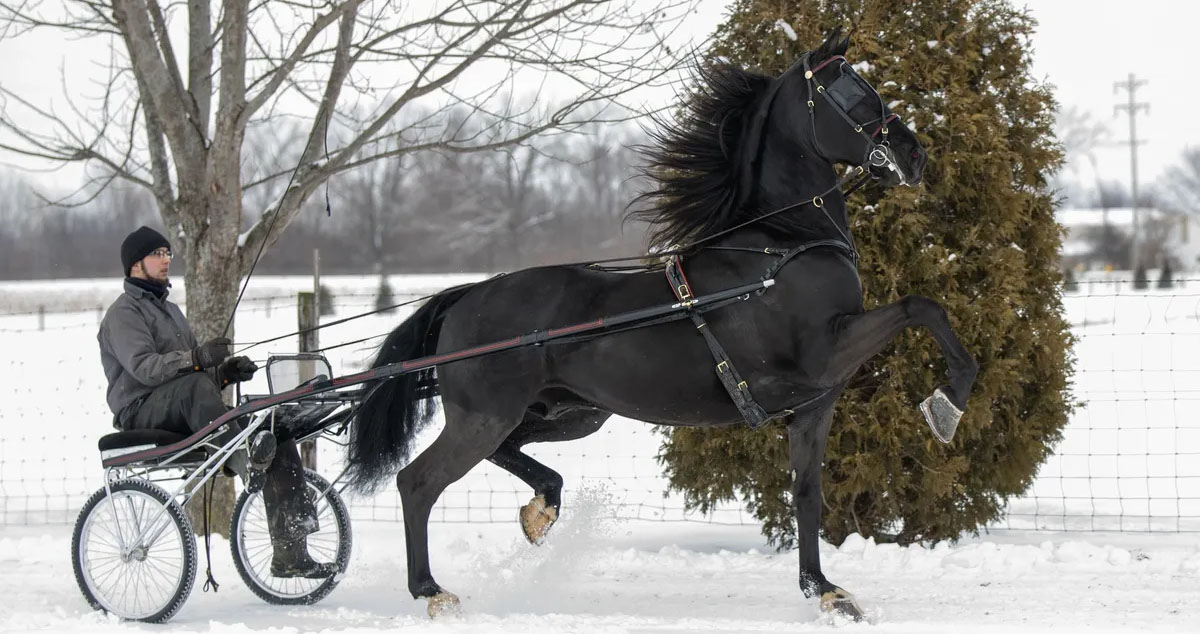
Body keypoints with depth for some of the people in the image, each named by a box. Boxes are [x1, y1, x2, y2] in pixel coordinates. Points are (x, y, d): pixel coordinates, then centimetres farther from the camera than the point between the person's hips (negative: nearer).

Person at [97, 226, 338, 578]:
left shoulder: (169, 310, 29)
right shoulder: (124, 313, -1)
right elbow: (143, 367, -19)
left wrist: (226, 371, 3)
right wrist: (196, 358, -34)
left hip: (184, 415, 8)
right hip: (142, 412, -8)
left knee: (279, 438, -10)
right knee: (194, 385, -40)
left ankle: (289, 555, -15)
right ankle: (245, 462, -54)